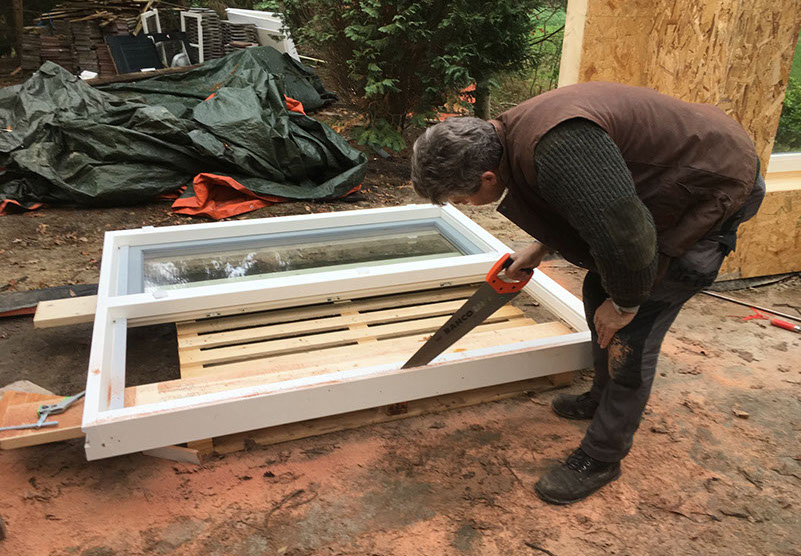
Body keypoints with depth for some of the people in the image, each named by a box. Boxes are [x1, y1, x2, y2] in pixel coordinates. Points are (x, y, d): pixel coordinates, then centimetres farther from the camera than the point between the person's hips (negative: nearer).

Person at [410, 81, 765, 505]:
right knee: (599, 293, 16)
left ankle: (601, 459, 9)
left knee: (630, 332, -9)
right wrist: (540, 248, 11)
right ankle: (604, 398, 39)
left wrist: (624, 303, -19)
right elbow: (582, 200, 14)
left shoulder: (558, 151, -38)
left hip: (716, 190, -10)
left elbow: (626, 237, -36)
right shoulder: (512, 133, -4)